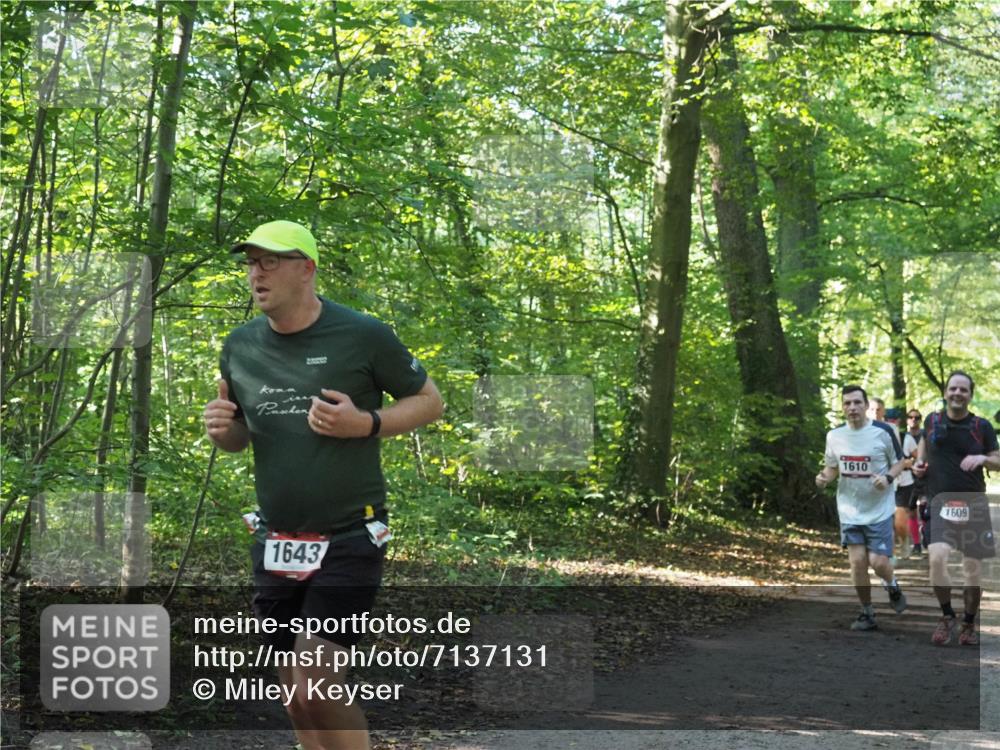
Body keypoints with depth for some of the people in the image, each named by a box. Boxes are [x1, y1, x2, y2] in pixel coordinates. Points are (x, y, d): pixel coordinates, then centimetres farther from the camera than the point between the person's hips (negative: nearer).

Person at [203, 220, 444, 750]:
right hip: (275, 542, 6)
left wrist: (365, 424, -18)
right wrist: (223, 429, -5)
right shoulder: (240, 346, 5)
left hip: (348, 539, -6)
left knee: (317, 683, -17)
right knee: (294, 692, 11)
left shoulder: (363, 336, -10)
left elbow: (429, 401, 0)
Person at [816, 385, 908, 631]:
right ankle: (867, 613, 15)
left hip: (879, 510, -3)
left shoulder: (883, 432, -10)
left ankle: (892, 586, 29)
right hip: (850, 511, 3)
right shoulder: (834, 435, 0)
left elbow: (899, 461, 1)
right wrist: (824, 478, -10)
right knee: (857, 562, -1)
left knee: (878, 562, -7)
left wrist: (888, 478, -20)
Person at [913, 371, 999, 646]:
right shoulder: (932, 421, 3)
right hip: (939, 502, 0)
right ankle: (947, 616, 0)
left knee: (973, 568, 4)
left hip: (973, 504, 0)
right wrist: (919, 462, 6)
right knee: (936, 558, -21)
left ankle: (969, 623, 24)